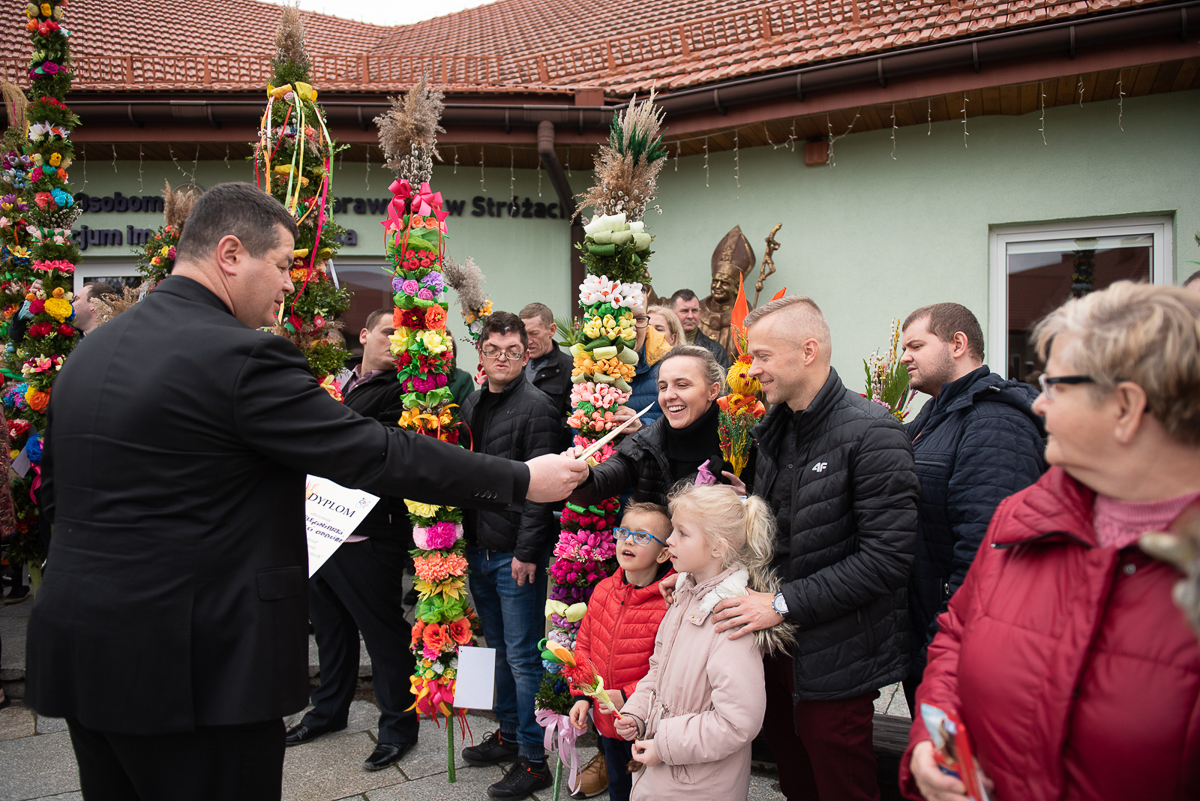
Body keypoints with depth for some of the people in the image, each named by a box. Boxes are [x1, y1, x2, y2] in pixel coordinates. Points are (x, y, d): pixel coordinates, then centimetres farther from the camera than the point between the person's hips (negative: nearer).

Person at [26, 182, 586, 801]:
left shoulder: (88, 352, 8)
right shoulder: (241, 356, -19)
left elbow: (54, 495, 15)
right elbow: (377, 454, -19)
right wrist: (522, 481, -11)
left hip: (75, 644, 9)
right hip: (190, 662, -9)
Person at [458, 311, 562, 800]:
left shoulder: (536, 407, -11)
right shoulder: (471, 404, 12)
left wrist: (527, 551, -19)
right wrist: (465, 533, 12)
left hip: (516, 553, -7)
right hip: (479, 548, 7)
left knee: (522, 655, 0)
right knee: (498, 646, 18)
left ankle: (533, 760, 12)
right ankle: (508, 733, 33)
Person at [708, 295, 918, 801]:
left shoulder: (871, 432, -18)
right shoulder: (777, 429, 8)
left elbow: (887, 557, -23)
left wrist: (785, 604, -23)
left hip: (834, 660, -7)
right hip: (777, 646, 7)